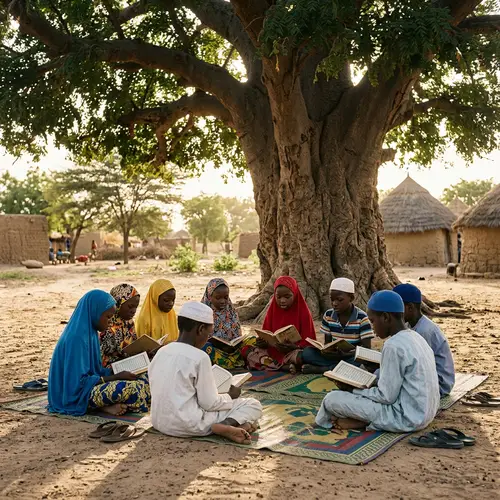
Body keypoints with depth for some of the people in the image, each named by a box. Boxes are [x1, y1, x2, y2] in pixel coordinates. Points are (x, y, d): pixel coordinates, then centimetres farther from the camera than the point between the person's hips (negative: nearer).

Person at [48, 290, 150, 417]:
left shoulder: (90, 332, 8)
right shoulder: (77, 337, -22)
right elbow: (80, 381, -22)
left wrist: (117, 372, 1)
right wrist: (116, 376, -16)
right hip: (77, 394, -10)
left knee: (143, 384, -3)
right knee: (132, 389, -30)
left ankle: (104, 405, -10)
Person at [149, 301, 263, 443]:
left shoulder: (161, 352, 4)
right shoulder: (199, 357, -16)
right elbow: (209, 403, -13)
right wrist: (230, 396, 7)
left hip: (159, 422, 7)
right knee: (253, 405, 4)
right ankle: (226, 425, -22)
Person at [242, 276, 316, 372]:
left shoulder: (303, 312, -2)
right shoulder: (272, 311, 8)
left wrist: (293, 347, -26)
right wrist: (262, 342, -17)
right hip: (272, 352, 4)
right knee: (246, 350, -19)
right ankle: (285, 367, -27)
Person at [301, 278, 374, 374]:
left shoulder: (362, 318, -12)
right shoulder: (328, 315, 1)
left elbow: (366, 348, -13)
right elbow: (327, 342, 7)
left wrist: (346, 353, -30)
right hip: (334, 356, 3)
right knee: (307, 353, -19)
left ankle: (320, 369, -28)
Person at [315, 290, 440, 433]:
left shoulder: (393, 346, -19)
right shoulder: (415, 337, 8)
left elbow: (386, 397, -17)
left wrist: (352, 390, -4)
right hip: (424, 413, 9)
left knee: (332, 399, -11)